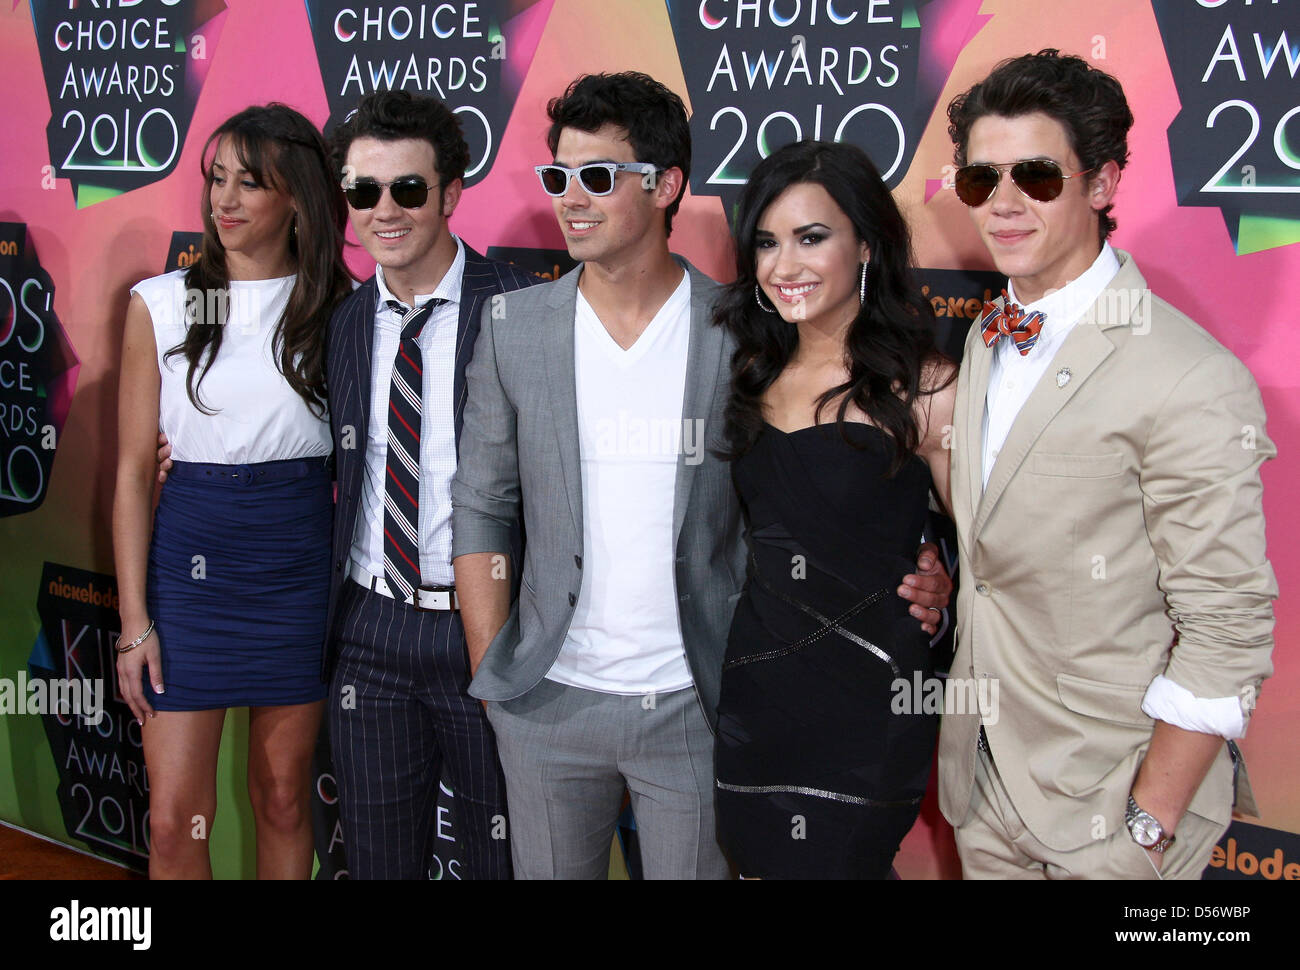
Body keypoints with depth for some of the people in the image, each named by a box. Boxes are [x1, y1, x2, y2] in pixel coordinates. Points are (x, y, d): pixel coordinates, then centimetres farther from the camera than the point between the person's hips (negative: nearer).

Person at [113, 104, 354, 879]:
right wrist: (135, 619, -4)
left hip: (300, 566, 1)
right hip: (191, 562, 0)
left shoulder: (336, 307, 2)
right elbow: (134, 469, 0)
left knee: (284, 799, 12)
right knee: (176, 817, 1)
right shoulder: (162, 304, 0)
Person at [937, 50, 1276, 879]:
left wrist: (1149, 827, -16)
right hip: (983, 777, 7)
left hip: (1104, 806, -6)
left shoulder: (1191, 382, -19)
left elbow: (1227, 631, -18)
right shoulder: (987, 342, 5)